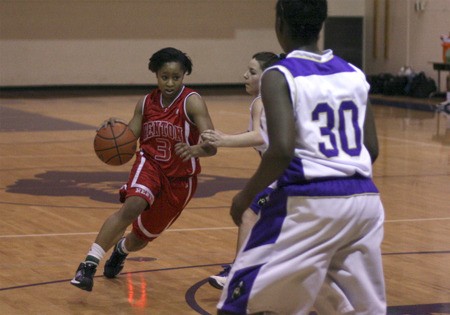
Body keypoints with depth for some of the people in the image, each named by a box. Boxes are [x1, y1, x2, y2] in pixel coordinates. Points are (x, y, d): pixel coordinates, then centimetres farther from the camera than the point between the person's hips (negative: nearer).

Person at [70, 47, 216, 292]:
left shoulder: (192, 102, -19)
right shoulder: (146, 103, -5)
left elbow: (211, 146, -29)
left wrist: (193, 150, -51)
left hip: (180, 179, -1)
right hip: (149, 164, 1)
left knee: (143, 237, 14)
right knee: (132, 206, -32)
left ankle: (121, 249, 53)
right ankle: (89, 264, -33)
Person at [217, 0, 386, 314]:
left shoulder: (280, 76, -5)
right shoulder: (354, 74, 12)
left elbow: (283, 150, -17)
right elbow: (372, 150, 14)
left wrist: (246, 196, -3)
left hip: (309, 202, -6)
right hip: (364, 200, 6)